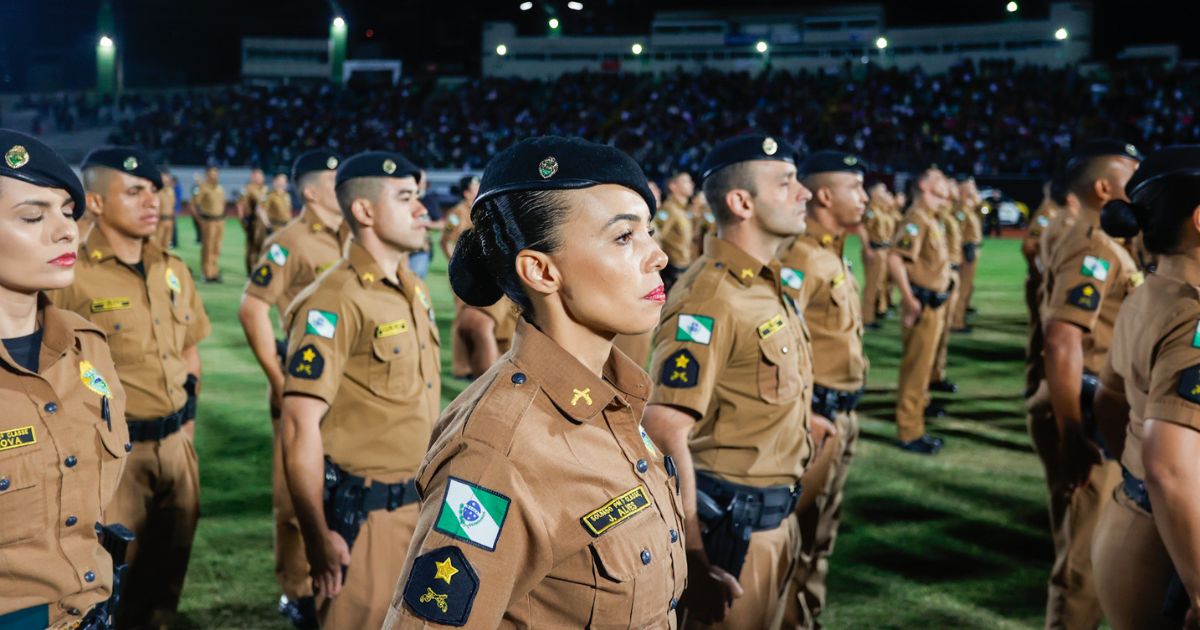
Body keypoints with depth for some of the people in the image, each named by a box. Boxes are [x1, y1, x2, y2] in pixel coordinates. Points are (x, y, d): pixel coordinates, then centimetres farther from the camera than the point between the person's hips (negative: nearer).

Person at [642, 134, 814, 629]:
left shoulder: (775, 285, 8)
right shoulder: (709, 297, -21)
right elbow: (666, 433, -26)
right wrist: (694, 560, -29)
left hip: (776, 519, 9)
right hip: (730, 527, -9)